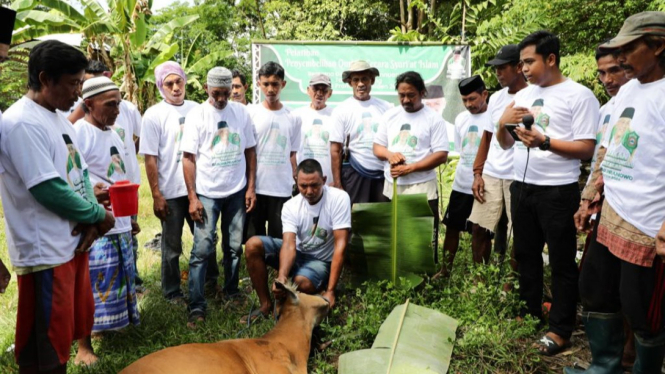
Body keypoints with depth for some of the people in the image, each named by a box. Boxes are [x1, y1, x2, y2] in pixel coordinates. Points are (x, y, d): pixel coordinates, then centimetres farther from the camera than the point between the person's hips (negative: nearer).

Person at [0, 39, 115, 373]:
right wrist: (99, 216, -10)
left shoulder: (59, 119, 10)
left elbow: (80, 173, 12)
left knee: (66, 332, 21)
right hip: (45, 253, -9)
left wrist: (91, 222, -5)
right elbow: (50, 191, -24)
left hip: (73, 243, 9)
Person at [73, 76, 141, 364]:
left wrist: (129, 217, 22)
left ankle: (103, 325, 34)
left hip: (119, 224, 9)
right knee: (91, 286, -1)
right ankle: (84, 345, 13)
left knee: (117, 281, 17)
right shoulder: (78, 132, -12)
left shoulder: (112, 133, 14)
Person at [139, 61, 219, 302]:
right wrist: (156, 195, -12)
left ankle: (211, 279, 35)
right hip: (171, 192, -3)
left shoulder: (196, 109, 3)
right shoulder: (154, 115, -7)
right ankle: (171, 291, 25)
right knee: (172, 245, 9)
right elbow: (150, 158, -8)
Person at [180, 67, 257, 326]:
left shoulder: (241, 112, 4)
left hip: (237, 191, 3)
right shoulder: (196, 115, -4)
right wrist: (192, 197, -11)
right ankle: (197, 306, 3)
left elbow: (250, 151, 8)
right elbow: (188, 158, -6)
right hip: (207, 193, -3)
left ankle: (231, 292, 28)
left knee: (234, 247, 11)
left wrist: (251, 187, 2)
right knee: (202, 249, -4)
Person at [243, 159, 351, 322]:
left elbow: (340, 245, -24)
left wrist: (330, 291, -28)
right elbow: (289, 245, -24)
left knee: (302, 283, -37)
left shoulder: (339, 198, -22)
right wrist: (281, 277, -45)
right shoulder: (291, 206, -12)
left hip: (322, 261, -4)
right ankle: (265, 305, -5)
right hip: (297, 254, 4)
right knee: (253, 245, -17)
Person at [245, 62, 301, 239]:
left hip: (282, 189, 1)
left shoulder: (293, 118, 4)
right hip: (255, 187, -1)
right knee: (253, 239, 8)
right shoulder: (250, 113, 0)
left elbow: (292, 154, 9)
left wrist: (295, 184, 4)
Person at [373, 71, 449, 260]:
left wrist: (410, 168, -17)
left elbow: (441, 155, -11)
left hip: (422, 188, -5)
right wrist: (389, 154, -11)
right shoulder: (389, 115, 9)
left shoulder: (433, 118, -5)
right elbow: (377, 147, 13)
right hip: (391, 187, 5)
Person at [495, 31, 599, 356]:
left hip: (558, 192, -7)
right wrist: (503, 123, -6)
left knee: (561, 262, 3)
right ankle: (530, 311, 34)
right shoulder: (522, 96, 11)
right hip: (521, 188, 7)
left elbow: (586, 149, -14)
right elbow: (504, 145, 14)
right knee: (525, 254, 17)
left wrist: (544, 142, -25)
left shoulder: (579, 95, -9)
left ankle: (561, 329, 16)